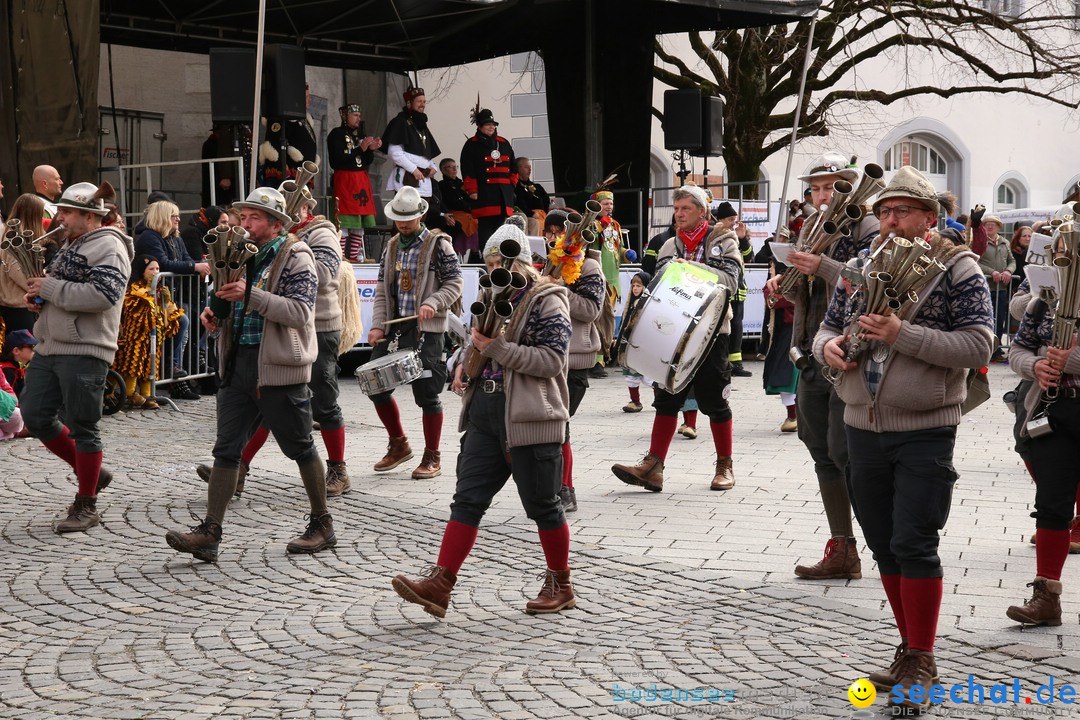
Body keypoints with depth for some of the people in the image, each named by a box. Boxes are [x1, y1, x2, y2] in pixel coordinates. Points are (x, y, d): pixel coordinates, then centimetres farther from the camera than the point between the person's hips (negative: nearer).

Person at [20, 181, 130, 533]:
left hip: (84, 352, -9)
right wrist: (38, 297, 8)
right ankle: (90, 473, 25)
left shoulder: (108, 246, -10)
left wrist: (50, 287, -18)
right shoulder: (73, 246, 19)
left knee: (82, 427, -2)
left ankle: (86, 506, 10)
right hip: (50, 347, 9)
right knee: (35, 416, 9)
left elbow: (103, 295, -25)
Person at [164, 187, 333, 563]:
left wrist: (251, 295, -28)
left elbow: (301, 312, -20)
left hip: (279, 366, -7)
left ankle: (322, 526, 20)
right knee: (226, 449, 2)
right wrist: (215, 312, 3)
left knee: (299, 448, 6)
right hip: (239, 362, 7)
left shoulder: (295, 257, -7)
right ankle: (210, 532, 2)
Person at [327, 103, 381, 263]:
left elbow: (368, 162, 16)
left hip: (362, 180, 7)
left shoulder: (360, 135, 18)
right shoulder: (337, 134, -2)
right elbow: (338, 160, -13)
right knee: (345, 222, -12)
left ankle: (355, 257, 9)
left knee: (360, 223, 4)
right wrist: (361, 149, -16)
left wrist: (372, 149, -4)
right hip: (345, 180, -7)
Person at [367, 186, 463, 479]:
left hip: (426, 329, -6)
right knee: (376, 386, 4)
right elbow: (382, 290, 14)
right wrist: (377, 325, 3)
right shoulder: (392, 247, 14)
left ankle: (432, 458, 9)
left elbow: (455, 283, -6)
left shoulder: (438, 244, -4)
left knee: (427, 393, -4)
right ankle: (398, 444, 23)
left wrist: (433, 303, -22)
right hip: (394, 326, 6)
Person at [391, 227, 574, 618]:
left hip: (529, 417, -7)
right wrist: (465, 362, 8)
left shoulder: (547, 302, -7)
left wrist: (498, 347, -21)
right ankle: (440, 584, -1)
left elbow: (552, 360, -16)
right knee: (468, 498, 2)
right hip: (485, 412, 7)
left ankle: (561, 585, 19)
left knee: (542, 504, 4)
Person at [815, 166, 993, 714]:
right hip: (864, 427, 6)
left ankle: (921, 662, 5)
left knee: (914, 545, -8)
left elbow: (978, 345, -15)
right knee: (884, 545, 11)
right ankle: (910, 649, 25)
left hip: (925, 433, -5)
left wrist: (903, 335, -23)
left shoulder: (958, 269, -5)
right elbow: (829, 326, 16)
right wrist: (828, 345, -9)